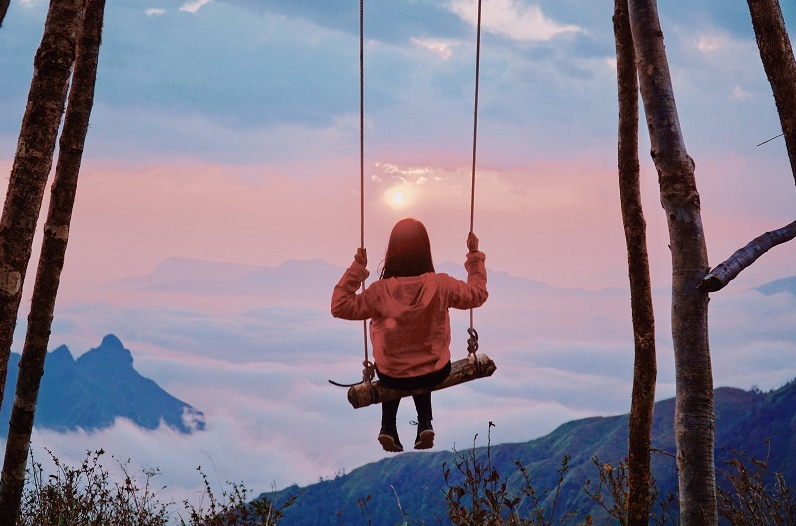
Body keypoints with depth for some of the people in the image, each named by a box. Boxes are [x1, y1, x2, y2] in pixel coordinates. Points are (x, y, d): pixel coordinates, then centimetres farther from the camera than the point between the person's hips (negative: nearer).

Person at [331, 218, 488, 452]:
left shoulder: (380, 291, -24)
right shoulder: (441, 285, -21)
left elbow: (340, 306, -13)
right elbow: (478, 294, -3)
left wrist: (356, 268, -13)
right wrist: (475, 256, 7)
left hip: (391, 377, -1)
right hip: (435, 374, 1)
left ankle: (388, 426, 28)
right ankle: (424, 423, 29)